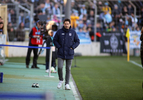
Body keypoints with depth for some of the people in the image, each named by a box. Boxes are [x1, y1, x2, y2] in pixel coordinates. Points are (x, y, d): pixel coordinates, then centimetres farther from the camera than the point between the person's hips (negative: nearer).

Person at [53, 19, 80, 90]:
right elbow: (55, 40, 7)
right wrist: (59, 47, -5)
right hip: (61, 54, -1)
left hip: (69, 54, 1)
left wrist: (72, 47, -4)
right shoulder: (59, 32, 0)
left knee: (68, 69, 3)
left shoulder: (73, 32, 1)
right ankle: (61, 80, 13)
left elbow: (77, 41, 9)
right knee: (60, 67, -11)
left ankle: (67, 84, 8)